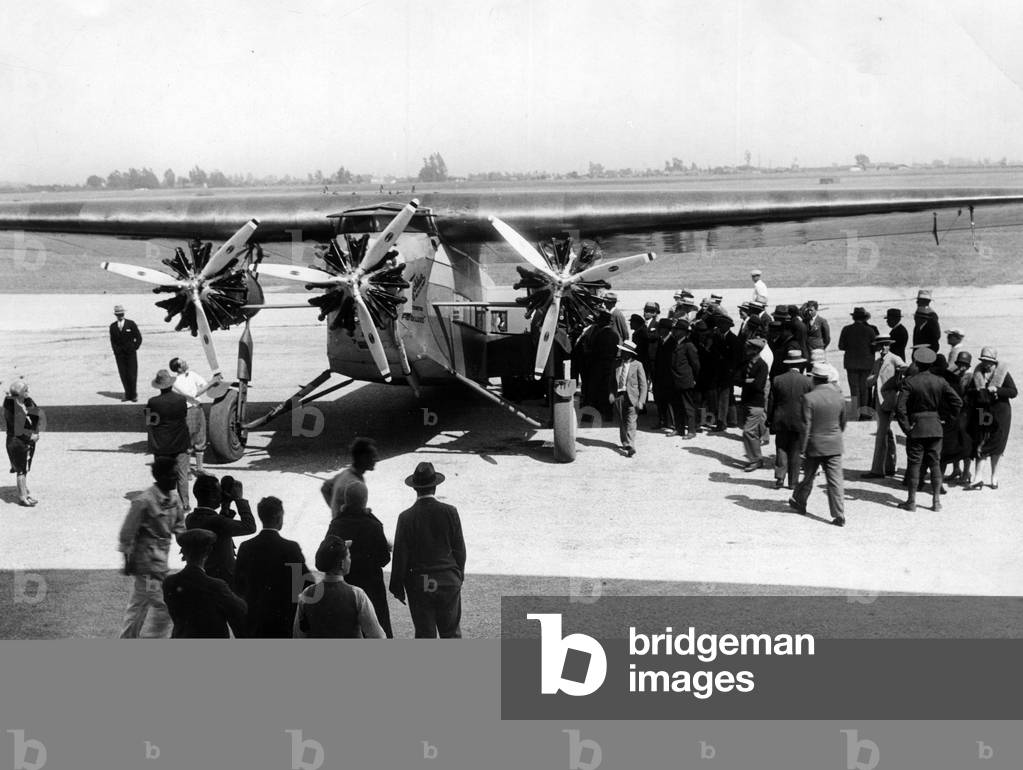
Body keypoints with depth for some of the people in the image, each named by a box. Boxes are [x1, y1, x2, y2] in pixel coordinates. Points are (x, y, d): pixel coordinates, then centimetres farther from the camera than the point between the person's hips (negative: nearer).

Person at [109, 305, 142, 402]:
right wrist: (116, 350, 3)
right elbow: (112, 340, 15)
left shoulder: (131, 324, -2)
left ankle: (134, 395, 7)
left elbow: (139, 337, 1)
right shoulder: (113, 326, 7)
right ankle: (128, 395, 8)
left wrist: (134, 348, -3)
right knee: (123, 375, 1)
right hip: (119, 354, 3)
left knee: (132, 374, -3)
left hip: (130, 353, -3)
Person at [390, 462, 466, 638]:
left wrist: (398, 588, 4)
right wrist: (459, 575, 15)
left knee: (424, 634, 9)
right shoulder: (450, 512, -8)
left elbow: (400, 556, -6)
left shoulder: (406, 517, -10)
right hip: (448, 582, 1)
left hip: (419, 584, -1)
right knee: (451, 632, 12)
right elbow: (459, 549, 0)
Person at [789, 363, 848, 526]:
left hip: (814, 445, -3)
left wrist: (802, 448, -8)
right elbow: (843, 423, 12)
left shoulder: (808, 398, -14)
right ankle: (839, 516, -1)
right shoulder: (839, 397, 1)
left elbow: (806, 426, -14)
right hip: (834, 446, 3)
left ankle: (799, 502, 36)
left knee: (809, 476, 16)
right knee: (835, 480, 1)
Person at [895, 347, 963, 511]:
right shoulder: (940, 381, 1)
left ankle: (912, 501, 8)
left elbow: (900, 407, -18)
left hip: (916, 426, -3)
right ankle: (936, 501, 11)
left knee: (914, 464, 4)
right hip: (935, 427, 3)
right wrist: (946, 418, 6)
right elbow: (958, 402, 0)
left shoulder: (910, 382, -10)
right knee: (935, 463, 10)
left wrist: (906, 427, -10)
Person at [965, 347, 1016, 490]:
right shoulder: (978, 373, 7)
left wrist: (997, 389, -21)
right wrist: (976, 391, -11)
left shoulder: (1003, 374, -3)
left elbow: (1014, 392, -8)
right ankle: (977, 478, -2)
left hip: (999, 415, -2)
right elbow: (968, 391, 11)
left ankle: (994, 477, 20)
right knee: (979, 446, -2)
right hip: (981, 415, 2)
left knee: (995, 447, 6)